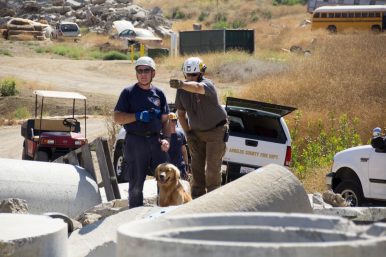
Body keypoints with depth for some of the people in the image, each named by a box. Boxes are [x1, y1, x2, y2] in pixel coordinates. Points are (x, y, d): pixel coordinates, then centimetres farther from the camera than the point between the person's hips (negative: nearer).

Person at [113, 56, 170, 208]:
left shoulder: (158, 93, 12)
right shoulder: (129, 93, 1)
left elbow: (164, 120, 15)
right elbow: (117, 117, -4)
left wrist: (165, 138, -1)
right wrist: (138, 116, -17)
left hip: (156, 141, 3)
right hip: (135, 142, -3)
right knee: (136, 183, 4)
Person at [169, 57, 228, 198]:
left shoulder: (207, 84, -25)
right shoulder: (182, 90, -6)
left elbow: (196, 87, -51)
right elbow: (181, 112, 7)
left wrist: (181, 84, -70)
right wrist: (188, 132, -1)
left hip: (216, 131, -5)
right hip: (196, 132, 5)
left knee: (213, 168, -6)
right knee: (197, 167, 7)